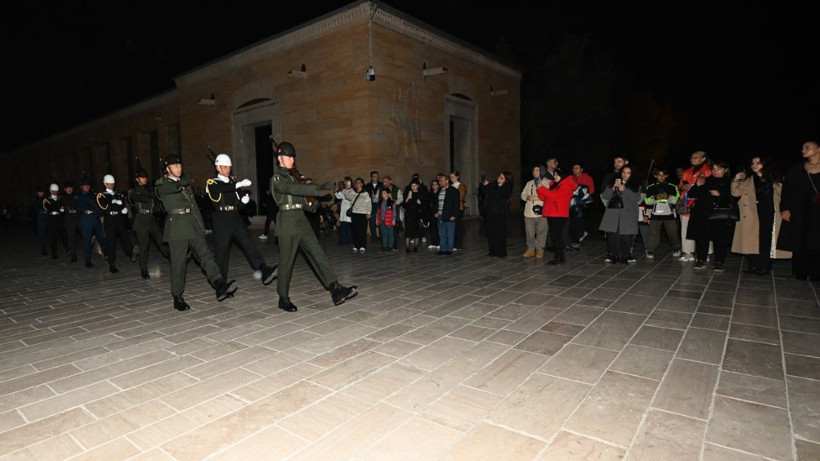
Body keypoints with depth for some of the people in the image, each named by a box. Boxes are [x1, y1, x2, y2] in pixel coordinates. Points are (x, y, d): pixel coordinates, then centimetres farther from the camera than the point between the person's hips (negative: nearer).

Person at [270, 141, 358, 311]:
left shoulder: (290, 177, 20)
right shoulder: (277, 178, -7)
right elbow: (294, 188, -25)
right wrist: (320, 188, -34)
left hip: (301, 221, 8)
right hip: (287, 221, -7)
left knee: (317, 254, -4)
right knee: (286, 261, 1)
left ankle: (336, 290, -11)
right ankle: (283, 298, 16)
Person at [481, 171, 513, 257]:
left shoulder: (506, 188, -7)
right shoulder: (494, 184, 10)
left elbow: (496, 195, -22)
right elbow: (484, 192, 16)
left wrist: (488, 185, -17)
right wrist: (484, 185, -3)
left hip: (500, 212, -6)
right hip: (491, 211, 6)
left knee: (499, 232, -5)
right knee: (490, 231, 6)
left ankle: (501, 252, 4)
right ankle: (493, 251, 15)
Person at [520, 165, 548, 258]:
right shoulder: (529, 183, 19)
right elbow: (522, 194, 17)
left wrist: (539, 198, -17)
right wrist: (527, 197, -5)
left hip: (542, 212, -4)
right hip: (529, 212, 4)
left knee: (541, 232, -1)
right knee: (529, 232, 5)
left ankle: (539, 250, 10)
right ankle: (530, 249, 16)